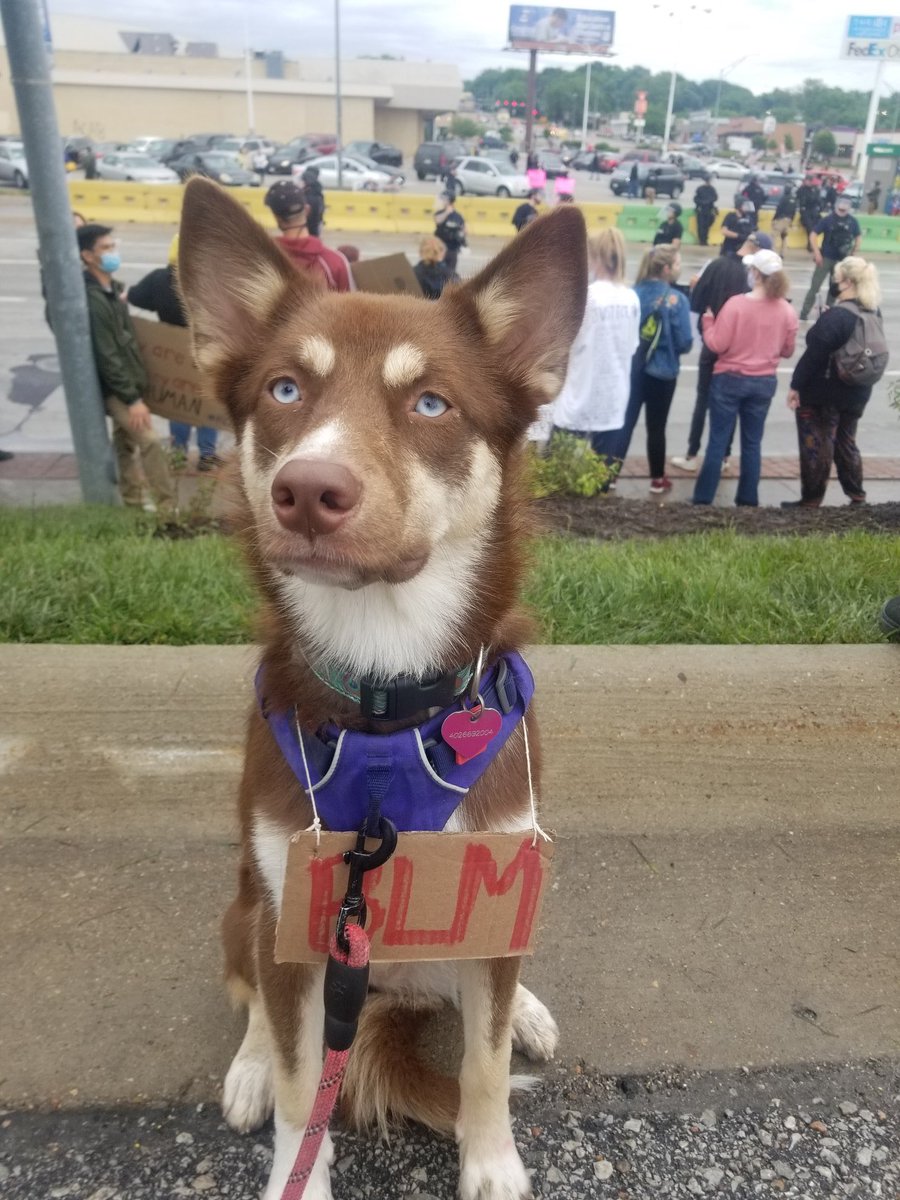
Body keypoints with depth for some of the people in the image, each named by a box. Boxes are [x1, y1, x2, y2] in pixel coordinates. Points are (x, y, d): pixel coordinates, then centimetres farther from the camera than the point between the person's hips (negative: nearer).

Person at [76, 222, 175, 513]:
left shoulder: (112, 289, 7)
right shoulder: (92, 300, -23)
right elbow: (106, 357, -25)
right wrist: (132, 398, -24)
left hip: (126, 383, 9)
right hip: (115, 389, -9)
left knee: (126, 443, 16)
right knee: (149, 441, -11)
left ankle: (134, 505, 26)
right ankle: (168, 509, -5)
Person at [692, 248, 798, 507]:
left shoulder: (736, 303, -16)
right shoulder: (787, 311, -3)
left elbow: (717, 344, -14)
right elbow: (787, 351, 6)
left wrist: (707, 318, 2)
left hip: (730, 379, -3)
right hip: (764, 382, 3)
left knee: (717, 442, 2)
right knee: (752, 443, 12)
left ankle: (703, 499, 6)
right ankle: (748, 500, 18)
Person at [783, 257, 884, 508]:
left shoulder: (836, 316, -21)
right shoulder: (872, 313, 6)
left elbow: (814, 354, -22)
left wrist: (796, 385, -15)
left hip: (822, 393, -8)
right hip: (856, 393, 8)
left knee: (816, 446, 3)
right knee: (845, 443, 20)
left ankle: (811, 501, 10)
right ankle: (857, 496, 26)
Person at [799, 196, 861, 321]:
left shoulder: (853, 221, -3)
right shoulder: (828, 219, -11)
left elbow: (857, 237, 10)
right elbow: (813, 235, -9)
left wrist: (853, 254, 5)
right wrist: (817, 253, -15)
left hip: (842, 260, 3)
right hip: (826, 258, -3)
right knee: (815, 286, -5)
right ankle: (804, 313, 0)